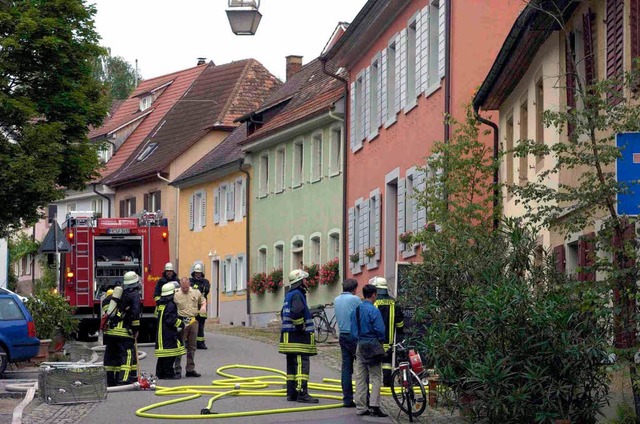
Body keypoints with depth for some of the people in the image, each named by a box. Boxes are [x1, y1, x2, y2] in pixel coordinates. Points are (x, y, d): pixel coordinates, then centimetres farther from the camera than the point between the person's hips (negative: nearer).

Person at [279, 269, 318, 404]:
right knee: (302, 364, -12)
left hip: (288, 336, 10)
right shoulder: (297, 295, -13)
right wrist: (301, 327, -17)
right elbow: (297, 312, -30)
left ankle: (291, 393, 14)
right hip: (298, 337, -10)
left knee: (292, 365, 12)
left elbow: (283, 313, 28)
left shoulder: (289, 295, 18)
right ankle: (302, 393, -17)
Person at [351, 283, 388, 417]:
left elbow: (353, 329, 12)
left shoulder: (356, 310, 8)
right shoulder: (374, 311, -14)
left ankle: (360, 407, 10)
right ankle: (374, 405, -10)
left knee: (360, 378, 9)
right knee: (375, 377, -2)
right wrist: (381, 341, 3)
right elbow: (380, 330, -15)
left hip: (360, 346, 7)